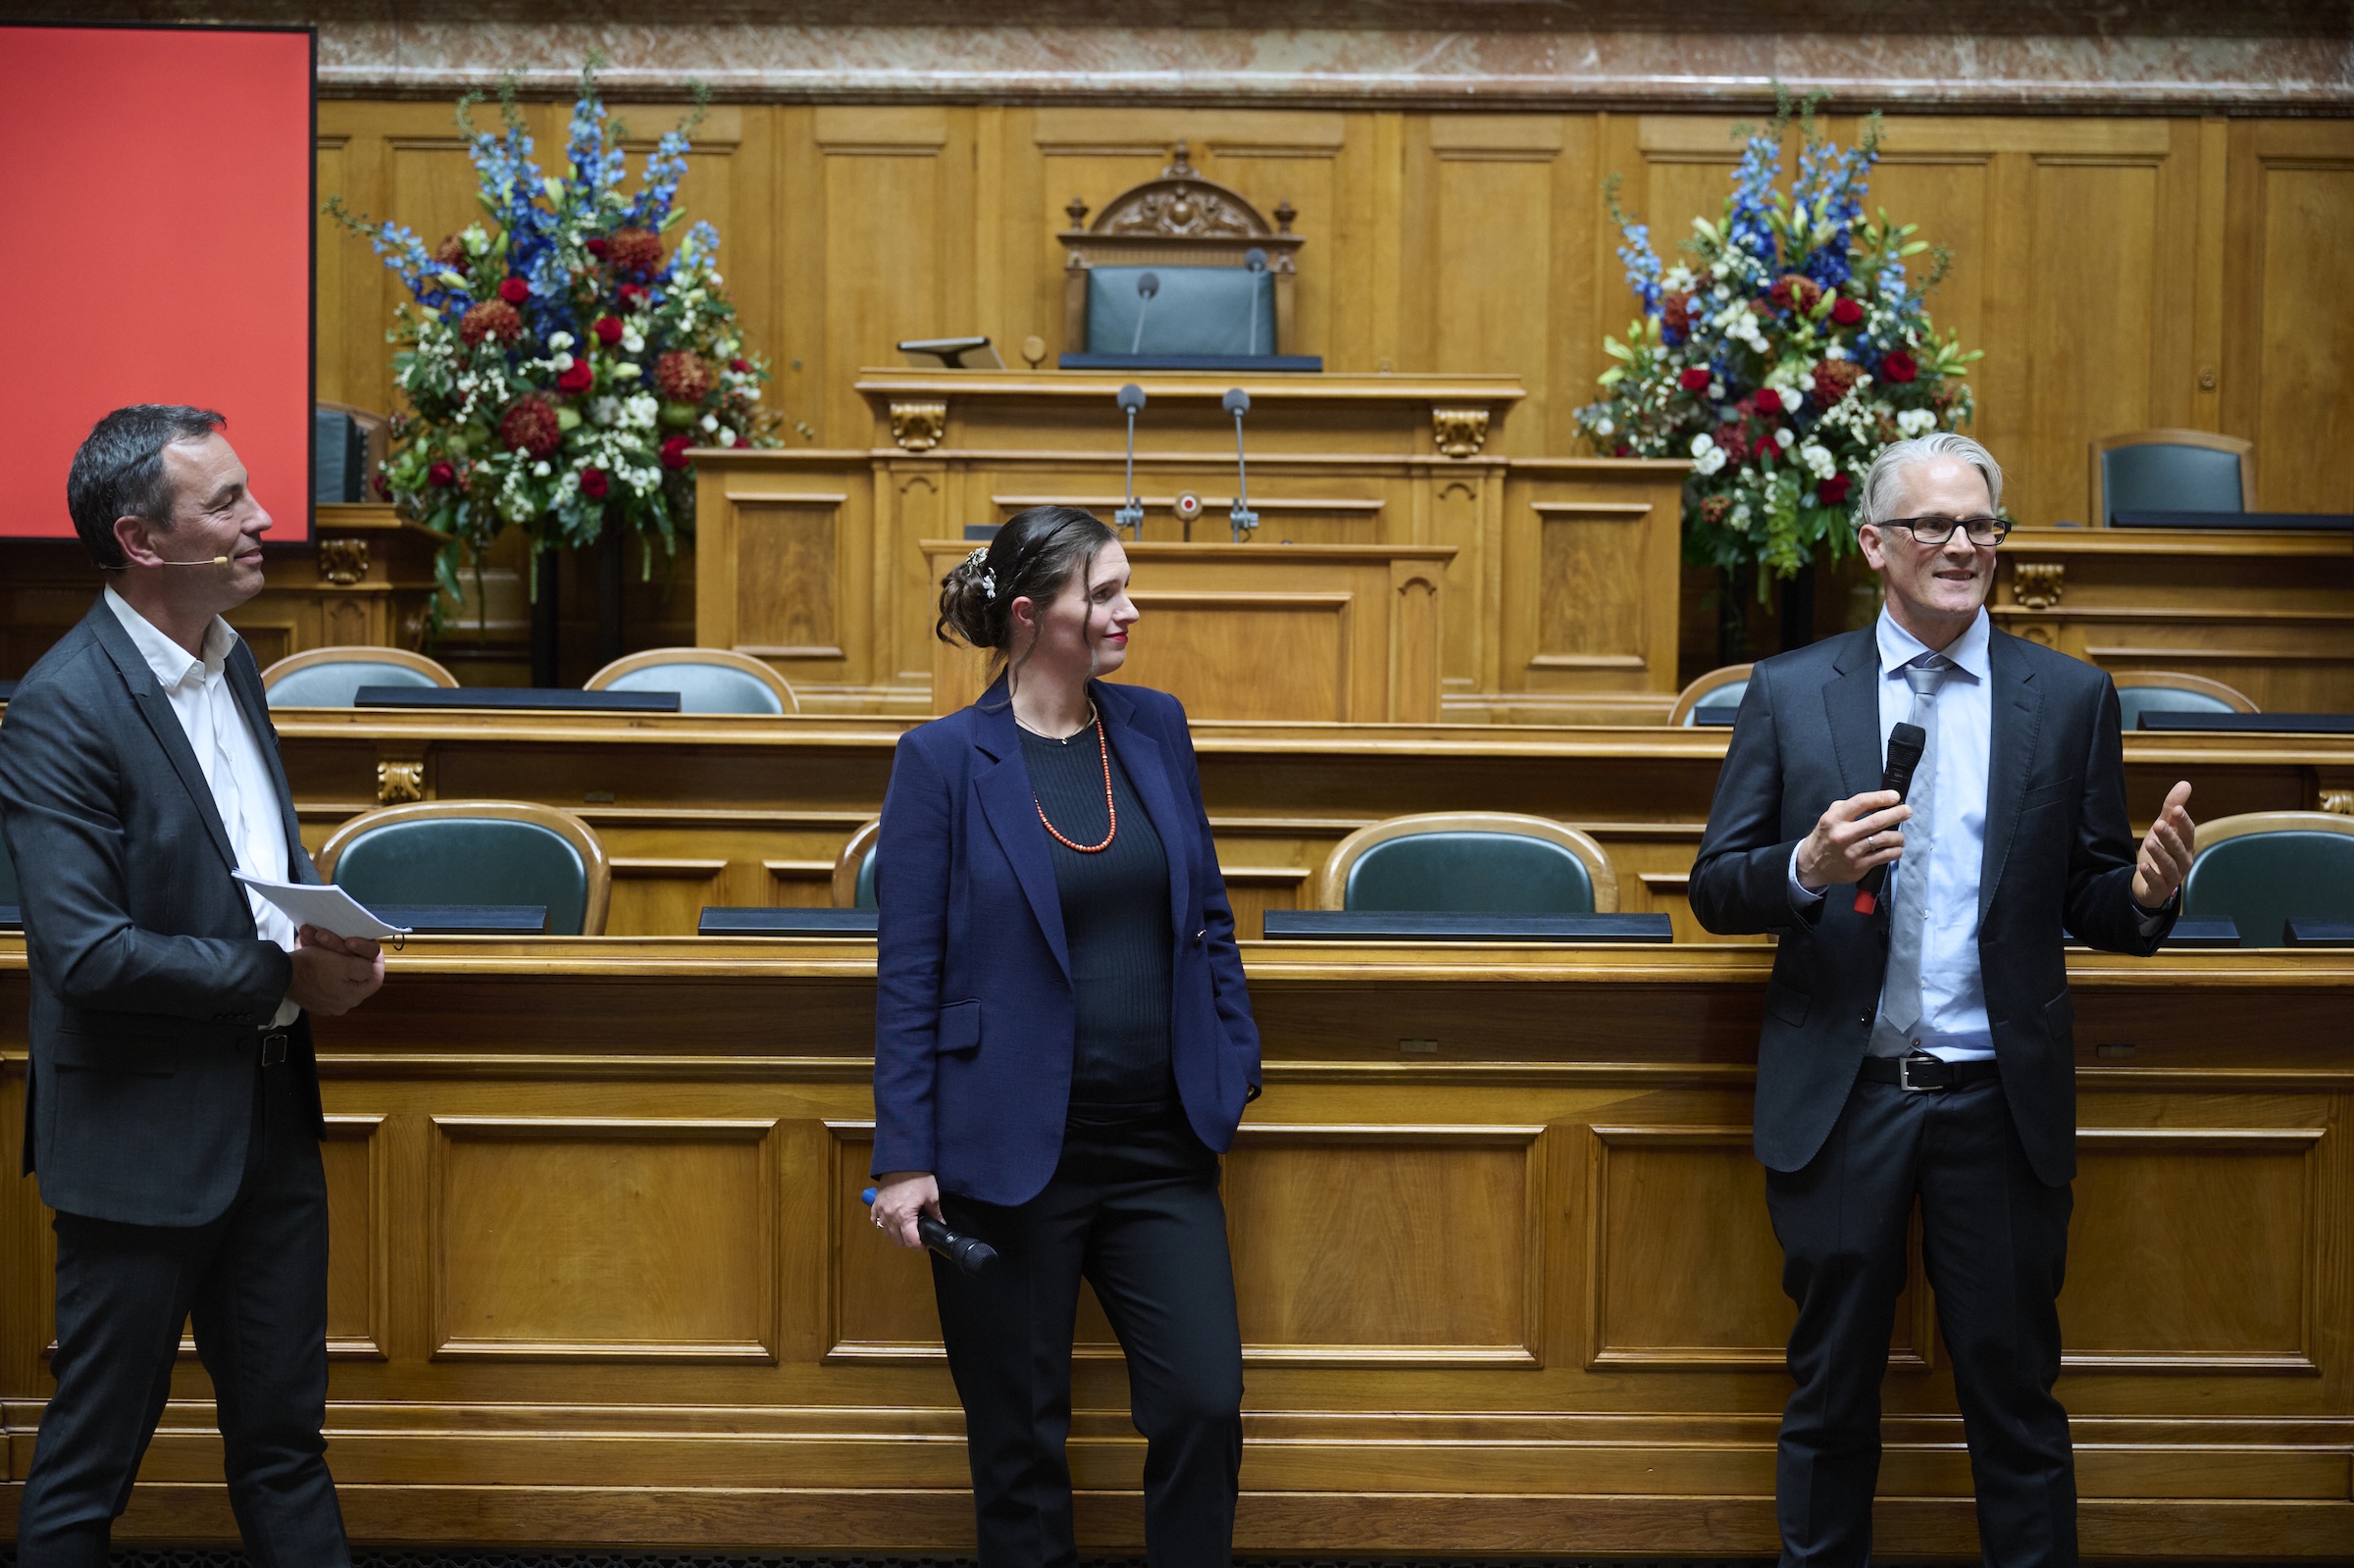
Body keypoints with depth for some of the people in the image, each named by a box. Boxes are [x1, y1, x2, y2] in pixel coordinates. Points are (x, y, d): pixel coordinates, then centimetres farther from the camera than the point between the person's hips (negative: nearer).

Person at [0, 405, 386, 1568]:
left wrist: (330, 939, -3)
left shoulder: (231, 661, 7)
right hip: (145, 1135, -8)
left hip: (270, 1114, 8)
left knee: (284, 1432, 17)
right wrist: (285, 978, -18)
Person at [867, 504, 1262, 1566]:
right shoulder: (943, 759, -7)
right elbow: (908, 973, -7)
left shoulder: (1155, 729, 7)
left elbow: (1207, 916, 13)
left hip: (1159, 1146, 4)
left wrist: (1236, 1062, 5)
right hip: (1010, 1152, -4)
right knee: (1019, 1441, 8)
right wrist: (905, 1157, -11)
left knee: (1205, 1408, -1)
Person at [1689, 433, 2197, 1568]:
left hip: (2000, 1103, 0)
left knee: (2015, 1399, 9)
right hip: (1839, 1097, 0)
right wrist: (1807, 868, -20)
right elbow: (1714, 888, 0)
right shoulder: (1789, 693, 2)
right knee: (1830, 1397, 12)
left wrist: (2145, 894, -19)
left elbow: (2089, 901, 3)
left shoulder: (2069, 698, 3)